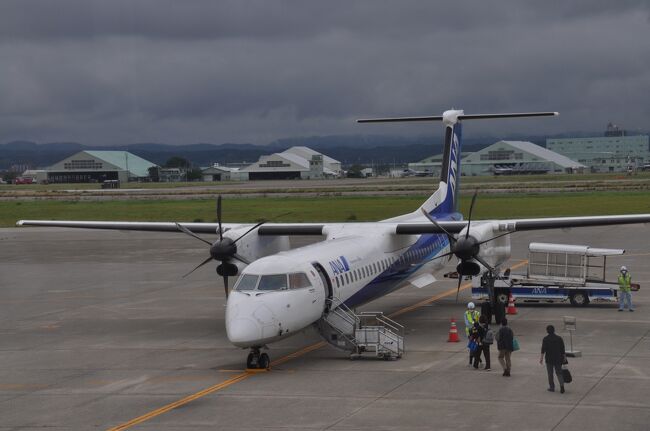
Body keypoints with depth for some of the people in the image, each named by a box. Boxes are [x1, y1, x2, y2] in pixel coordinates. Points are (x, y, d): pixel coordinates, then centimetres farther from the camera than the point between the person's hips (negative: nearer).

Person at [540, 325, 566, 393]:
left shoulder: (545, 339, -5)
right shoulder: (559, 338, 2)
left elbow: (543, 350, -11)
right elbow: (562, 349, 4)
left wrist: (541, 358, -11)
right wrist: (564, 357, 13)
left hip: (549, 359, -2)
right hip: (558, 359, 2)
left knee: (550, 374, 9)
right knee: (559, 373, 8)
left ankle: (552, 387, 13)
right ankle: (562, 385, -13)